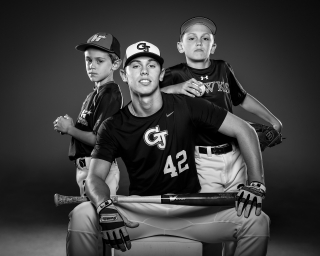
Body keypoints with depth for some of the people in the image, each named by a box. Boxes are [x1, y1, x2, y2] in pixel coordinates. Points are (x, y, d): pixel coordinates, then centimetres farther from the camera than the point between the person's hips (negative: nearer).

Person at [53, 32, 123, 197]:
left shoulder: (110, 95, -16)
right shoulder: (93, 95, 12)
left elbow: (98, 139, -22)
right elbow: (87, 131, 12)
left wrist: (69, 129, -11)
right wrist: (68, 126, -4)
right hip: (84, 167, 9)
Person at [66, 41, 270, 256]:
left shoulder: (186, 107, -5)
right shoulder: (113, 127, 0)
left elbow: (244, 131, -3)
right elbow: (96, 177, -8)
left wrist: (256, 183, -15)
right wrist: (105, 207, -31)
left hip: (191, 210, 0)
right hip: (140, 211, 0)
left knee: (257, 221, -21)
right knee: (81, 216, -26)